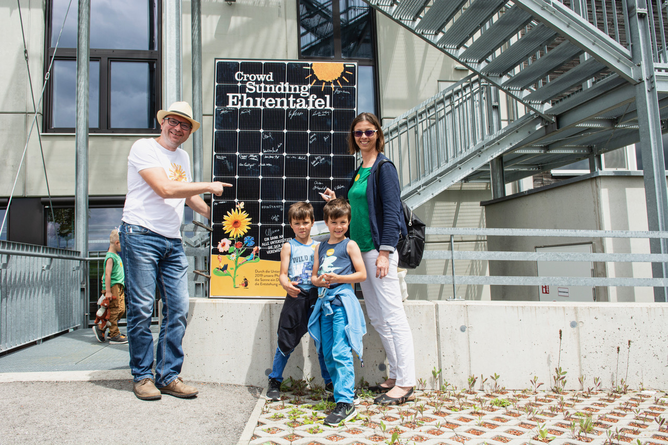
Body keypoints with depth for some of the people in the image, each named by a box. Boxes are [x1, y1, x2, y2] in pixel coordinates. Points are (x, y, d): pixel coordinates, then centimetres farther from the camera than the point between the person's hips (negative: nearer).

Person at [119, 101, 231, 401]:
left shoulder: (182, 157, 21)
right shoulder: (144, 148, -3)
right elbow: (165, 189, -15)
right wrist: (208, 187, -9)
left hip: (173, 242, 7)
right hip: (141, 236, -7)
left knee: (178, 310, 1)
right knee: (141, 309, -2)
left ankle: (168, 376, 11)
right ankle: (142, 376, 11)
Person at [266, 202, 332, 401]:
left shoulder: (319, 246, 11)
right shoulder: (289, 246, 5)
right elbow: (282, 274, -1)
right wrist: (286, 284, -23)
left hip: (316, 297, 2)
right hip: (295, 298, -2)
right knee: (286, 342, 3)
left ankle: (330, 382, 21)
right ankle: (274, 381, 19)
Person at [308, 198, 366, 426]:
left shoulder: (350, 245, 1)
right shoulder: (321, 247, 18)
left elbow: (362, 274, -4)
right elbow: (313, 275, 19)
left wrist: (338, 278, -15)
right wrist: (318, 280, -4)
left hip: (342, 301, -7)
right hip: (324, 301, 7)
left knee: (340, 352, -14)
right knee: (327, 354, 11)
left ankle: (346, 402, -12)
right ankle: (343, 390, 26)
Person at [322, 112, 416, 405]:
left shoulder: (384, 167, -6)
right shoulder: (359, 171, 18)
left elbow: (391, 211, -14)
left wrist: (385, 252, -19)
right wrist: (337, 202, 14)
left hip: (379, 248, -9)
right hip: (362, 250, 9)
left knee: (393, 316, -6)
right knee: (376, 318, 12)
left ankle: (406, 384, 2)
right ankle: (396, 376, 22)